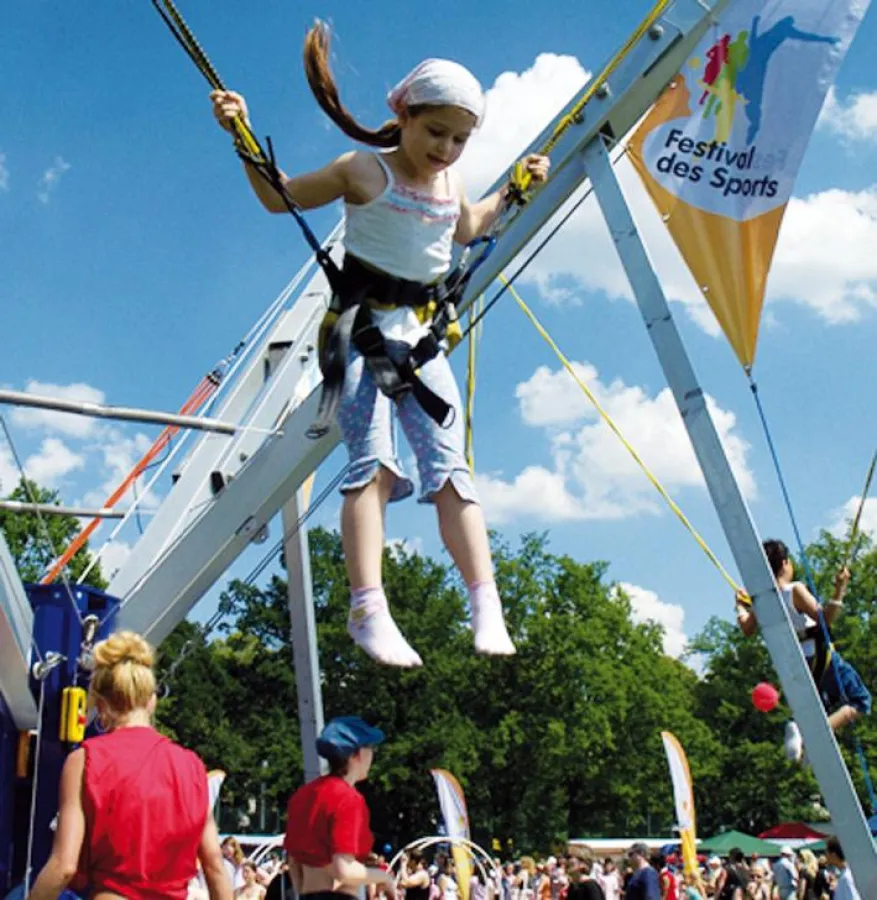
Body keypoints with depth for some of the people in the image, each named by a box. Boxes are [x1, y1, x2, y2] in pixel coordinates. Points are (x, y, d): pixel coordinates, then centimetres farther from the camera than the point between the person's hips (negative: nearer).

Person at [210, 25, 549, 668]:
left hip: (422, 337, 5)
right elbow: (280, 197, 3)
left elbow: (466, 229, 35)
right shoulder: (364, 171, -4)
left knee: (449, 464, -4)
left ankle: (487, 608, -7)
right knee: (373, 462, -18)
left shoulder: (450, 184, 12)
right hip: (363, 330, -5)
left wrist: (513, 191, 25)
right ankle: (368, 608, -21)